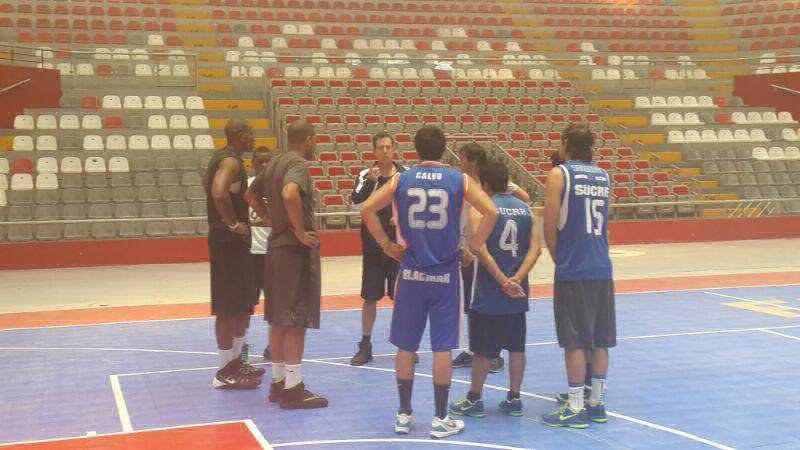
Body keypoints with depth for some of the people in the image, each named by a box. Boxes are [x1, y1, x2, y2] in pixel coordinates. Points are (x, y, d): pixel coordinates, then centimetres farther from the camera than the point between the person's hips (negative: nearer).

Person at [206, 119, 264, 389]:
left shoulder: (222, 157, 16)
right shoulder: (231, 161, -16)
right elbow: (219, 193, -33)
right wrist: (234, 224, -22)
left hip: (230, 238, 11)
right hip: (229, 239, -11)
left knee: (242, 304, 17)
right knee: (228, 308, -5)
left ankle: (235, 362, 26)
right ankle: (226, 372, 0)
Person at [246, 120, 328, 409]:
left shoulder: (273, 164, 13)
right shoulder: (299, 163, -14)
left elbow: (251, 196, 25)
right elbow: (289, 193, -33)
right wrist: (300, 231, -23)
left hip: (275, 245, 9)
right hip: (297, 249, -9)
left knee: (278, 319, 13)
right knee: (296, 320, -4)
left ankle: (278, 381, 21)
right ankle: (293, 388, -1)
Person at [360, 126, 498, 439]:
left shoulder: (401, 180, 2)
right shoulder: (459, 180, -1)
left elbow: (366, 209, -4)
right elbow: (491, 212, -11)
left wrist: (386, 245, 4)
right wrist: (473, 249, -2)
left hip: (410, 273, 1)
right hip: (445, 273, -1)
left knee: (405, 346, 10)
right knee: (442, 347, 4)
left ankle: (404, 416, 18)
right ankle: (440, 419, 10)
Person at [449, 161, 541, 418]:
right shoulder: (525, 209, 7)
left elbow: (482, 251, -17)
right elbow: (535, 249, -2)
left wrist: (504, 282, -16)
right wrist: (516, 279, -10)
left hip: (489, 293, -4)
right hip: (518, 292, 4)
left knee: (483, 349, 5)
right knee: (516, 346, 12)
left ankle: (474, 399, 15)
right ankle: (514, 399, 18)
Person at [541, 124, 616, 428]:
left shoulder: (559, 174, -6)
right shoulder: (603, 176, 12)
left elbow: (550, 226, -9)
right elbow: (603, 224, 16)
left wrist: (557, 258, 6)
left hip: (573, 270, -6)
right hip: (602, 269, 6)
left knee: (575, 342, -2)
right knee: (599, 340, 10)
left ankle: (575, 409, 2)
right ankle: (596, 403, 18)